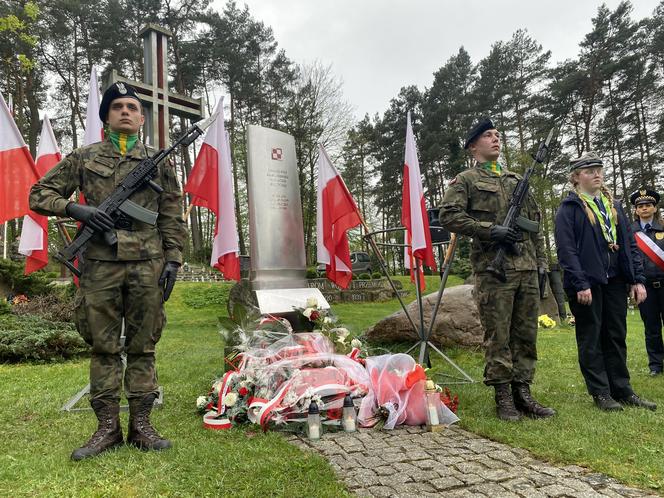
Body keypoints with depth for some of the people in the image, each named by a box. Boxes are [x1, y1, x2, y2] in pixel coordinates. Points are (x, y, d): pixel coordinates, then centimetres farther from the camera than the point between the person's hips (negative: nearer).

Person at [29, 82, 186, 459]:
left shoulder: (160, 163, 11)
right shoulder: (84, 158, 10)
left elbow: (173, 218, 9)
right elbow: (39, 195, 11)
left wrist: (173, 260, 0)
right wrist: (76, 209, -8)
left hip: (147, 265, 0)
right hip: (100, 265, 0)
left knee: (143, 346, 5)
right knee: (104, 347, 5)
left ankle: (141, 425, 15)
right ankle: (108, 427, 16)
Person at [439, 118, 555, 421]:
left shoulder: (517, 180, 22)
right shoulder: (466, 180, 4)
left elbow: (535, 224, 22)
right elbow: (448, 216, -10)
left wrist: (541, 262, 14)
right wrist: (490, 230, -16)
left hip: (527, 270, 6)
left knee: (526, 334, 9)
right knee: (498, 337, -1)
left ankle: (523, 393, 19)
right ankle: (503, 398, 9)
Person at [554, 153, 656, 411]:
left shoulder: (614, 205, 16)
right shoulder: (568, 208, -4)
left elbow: (630, 243, 14)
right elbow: (566, 249, -12)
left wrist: (638, 279, 6)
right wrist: (580, 284, -18)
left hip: (615, 281, 6)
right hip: (587, 281, -6)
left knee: (616, 336, 11)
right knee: (591, 339, 3)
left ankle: (622, 390, 21)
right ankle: (600, 393, 12)